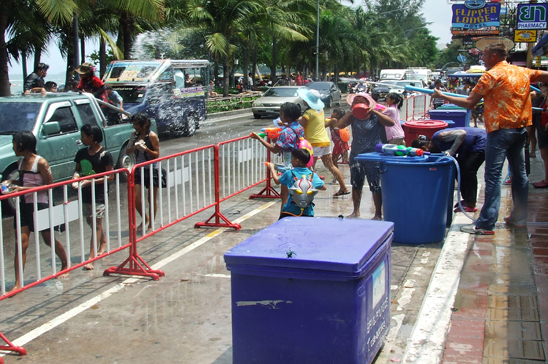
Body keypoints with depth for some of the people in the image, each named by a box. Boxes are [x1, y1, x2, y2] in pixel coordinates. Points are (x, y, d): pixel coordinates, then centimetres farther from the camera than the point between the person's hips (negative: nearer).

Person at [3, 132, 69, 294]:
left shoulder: (40, 163, -14)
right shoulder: (20, 162, 9)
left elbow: (49, 185, -15)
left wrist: (24, 189, -20)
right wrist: (12, 183, 3)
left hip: (40, 205, -6)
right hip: (24, 206, 6)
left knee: (49, 239, 10)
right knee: (21, 242, -3)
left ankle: (65, 264, 37)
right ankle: (18, 284, -4)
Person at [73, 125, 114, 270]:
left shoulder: (105, 155, -13)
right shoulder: (82, 153, 5)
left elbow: (110, 176, -12)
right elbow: (77, 169, 16)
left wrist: (90, 181, -20)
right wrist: (76, 176, -8)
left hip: (99, 195, -7)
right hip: (85, 194, 7)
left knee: (96, 224, -6)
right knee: (91, 222, 18)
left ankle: (91, 258, -8)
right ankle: (103, 241, 43)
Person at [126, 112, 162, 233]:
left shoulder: (152, 136, -11)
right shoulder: (134, 135, 6)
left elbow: (157, 154, -9)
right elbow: (127, 151, 6)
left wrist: (146, 149, -26)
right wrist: (135, 147, -15)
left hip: (152, 170, -5)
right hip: (139, 169, 5)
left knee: (152, 199, 4)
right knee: (135, 197, -2)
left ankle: (151, 224, 17)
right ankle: (145, 218, 23)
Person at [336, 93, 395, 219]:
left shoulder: (375, 116, -4)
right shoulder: (353, 117, 4)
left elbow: (391, 123, -19)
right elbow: (340, 125, -10)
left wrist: (374, 111, -22)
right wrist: (351, 111, -9)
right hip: (356, 154, 4)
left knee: (375, 185, -4)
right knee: (356, 184, 15)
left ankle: (378, 214, 7)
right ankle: (356, 211, 31)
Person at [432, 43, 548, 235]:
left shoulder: (492, 75, -9)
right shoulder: (523, 72, 10)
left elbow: (469, 103, -10)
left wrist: (442, 96, -3)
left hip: (500, 130, -7)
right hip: (520, 128, 7)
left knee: (493, 176, -9)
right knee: (519, 173, 14)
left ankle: (486, 224, -11)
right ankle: (519, 217, 22)